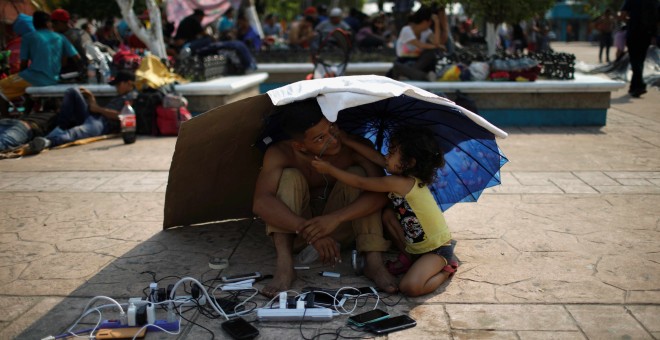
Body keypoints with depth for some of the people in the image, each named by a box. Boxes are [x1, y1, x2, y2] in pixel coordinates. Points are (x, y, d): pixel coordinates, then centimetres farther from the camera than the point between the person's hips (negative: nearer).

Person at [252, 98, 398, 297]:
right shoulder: (280, 154, -23)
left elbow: (380, 193, -30)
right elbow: (261, 203, -35)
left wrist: (336, 218, -44)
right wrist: (308, 230, -47)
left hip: (339, 228, 1)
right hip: (295, 229, -1)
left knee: (358, 174, -23)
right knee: (290, 177, -26)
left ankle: (373, 261, -25)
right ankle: (284, 266, -33)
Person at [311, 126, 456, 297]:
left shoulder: (400, 183, -25)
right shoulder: (409, 176, 0)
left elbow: (360, 183, -17)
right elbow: (375, 156, 3)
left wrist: (329, 169, -10)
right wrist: (344, 139, 3)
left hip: (438, 249, -9)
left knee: (409, 287, -27)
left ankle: (445, 271, -1)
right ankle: (408, 259, 9)